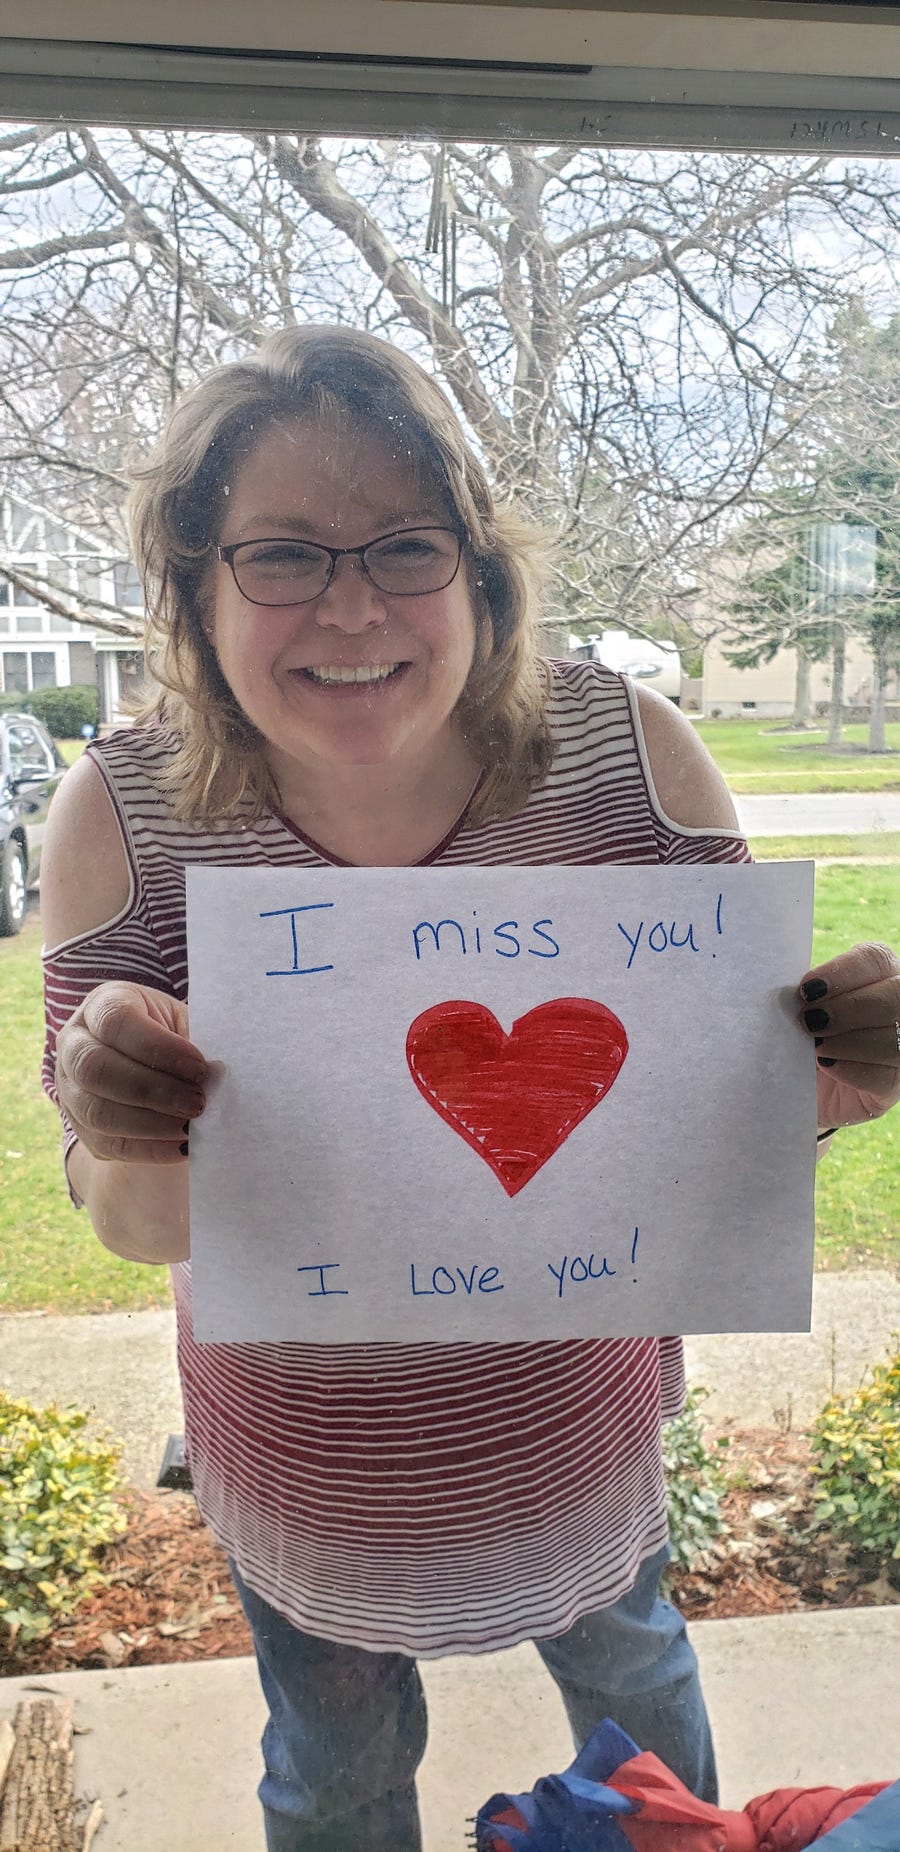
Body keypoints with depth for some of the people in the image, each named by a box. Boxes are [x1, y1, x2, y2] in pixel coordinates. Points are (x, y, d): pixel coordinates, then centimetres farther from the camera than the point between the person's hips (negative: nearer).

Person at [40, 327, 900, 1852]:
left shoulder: (630, 751, -21)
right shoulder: (126, 814, -21)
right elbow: (144, 1226, -16)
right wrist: (128, 1141, -39)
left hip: (581, 1419, 2)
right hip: (301, 1464, -1)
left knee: (630, 1671, 35)